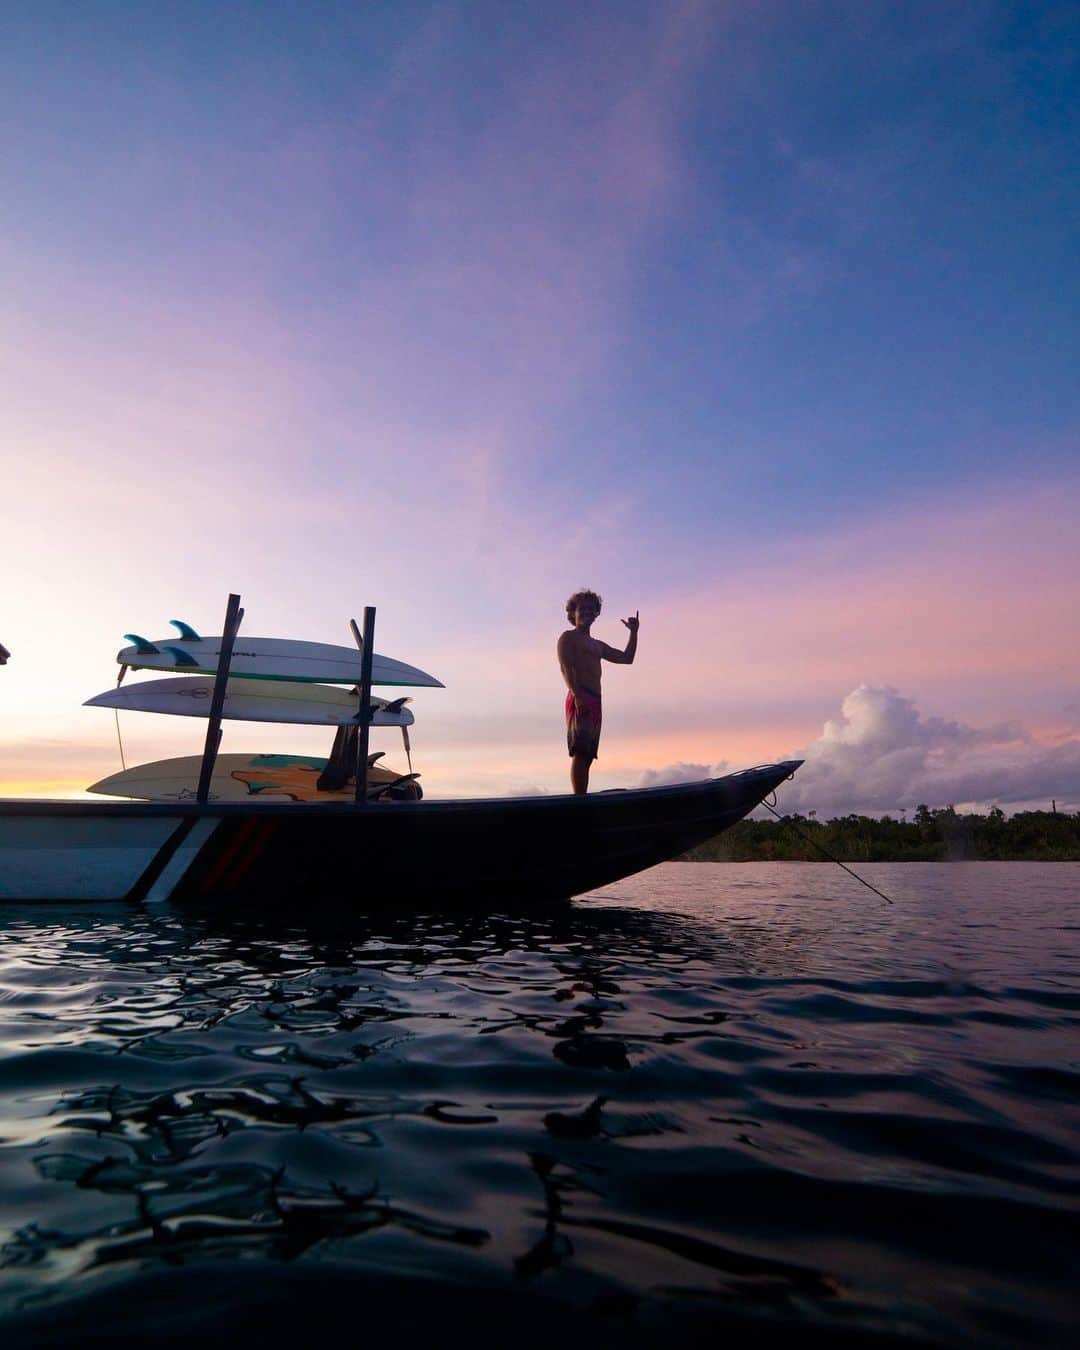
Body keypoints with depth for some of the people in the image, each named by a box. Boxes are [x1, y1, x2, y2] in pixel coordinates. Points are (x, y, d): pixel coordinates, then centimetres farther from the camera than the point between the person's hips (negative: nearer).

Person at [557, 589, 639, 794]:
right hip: (579, 699, -8)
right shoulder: (568, 638, 6)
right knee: (580, 753, -17)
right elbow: (566, 668, -9)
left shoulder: (597, 645, 29)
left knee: (588, 756, 3)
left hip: (594, 702, 8)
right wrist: (577, 696, -23)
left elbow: (627, 658, 29)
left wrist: (633, 632, 20)